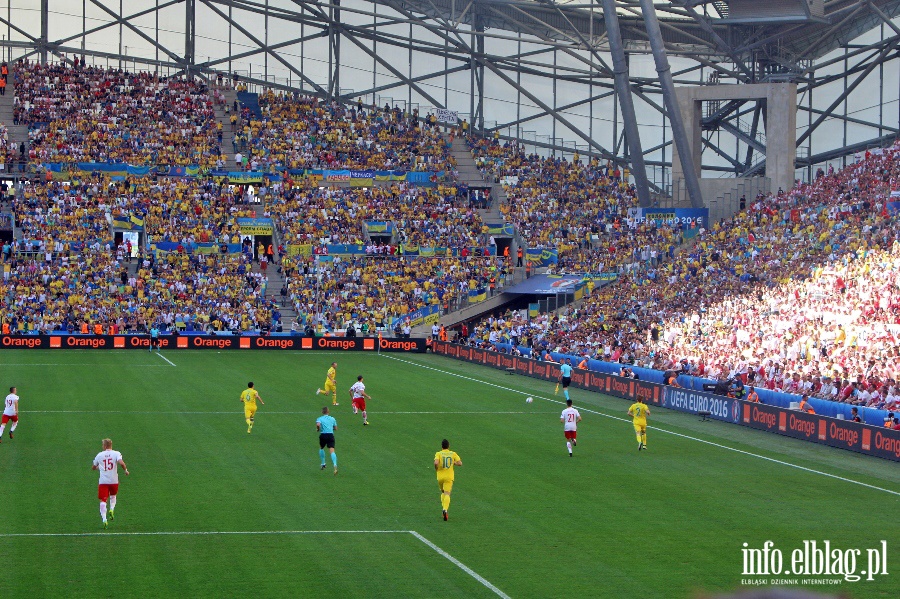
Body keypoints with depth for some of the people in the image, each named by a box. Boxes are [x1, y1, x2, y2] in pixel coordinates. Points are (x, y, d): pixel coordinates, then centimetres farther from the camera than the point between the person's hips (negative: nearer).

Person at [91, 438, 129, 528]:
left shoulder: (99, 455, 6)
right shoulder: (116, 453, -1)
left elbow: (93, 468, 19)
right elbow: (121, 463, -20)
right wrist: (126, 470, -2)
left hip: (103, 481, 0)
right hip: (114, 480, 0)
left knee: (103, 500, -1)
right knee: (113, 496, 28)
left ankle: (104, 519, -16)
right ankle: (112, 509, 5)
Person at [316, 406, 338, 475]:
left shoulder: (320, 419, 5)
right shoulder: (332, 418, 14)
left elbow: (318, 424, -17)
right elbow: (335, 428, 19)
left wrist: (318, 429, 3)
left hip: (323, 435, -1)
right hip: (331, 435, 1)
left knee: (321, 448, 28)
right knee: (332, 451, -11)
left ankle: (323, 464, 33)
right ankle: (335, 465, -34)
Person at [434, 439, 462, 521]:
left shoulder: (438, 454, -3)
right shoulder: (453, 454, 2)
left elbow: (436, 463, -21)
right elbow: (460, 463, -5)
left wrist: (436, 469, -1)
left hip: (440, 476, 0)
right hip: (449, 477, 0)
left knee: (443, 493, 22)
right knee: (447, 494, -7)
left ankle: (444, 508, 13)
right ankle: (445, 509, -28)